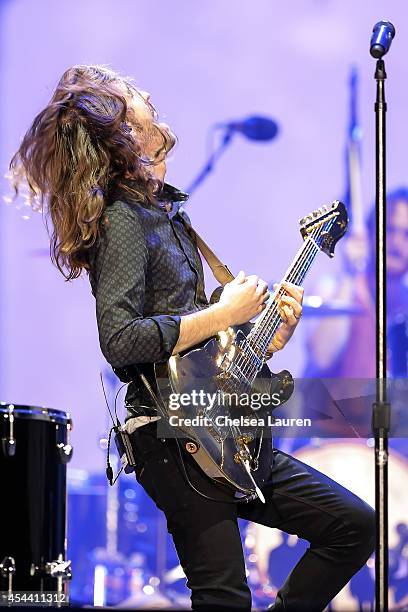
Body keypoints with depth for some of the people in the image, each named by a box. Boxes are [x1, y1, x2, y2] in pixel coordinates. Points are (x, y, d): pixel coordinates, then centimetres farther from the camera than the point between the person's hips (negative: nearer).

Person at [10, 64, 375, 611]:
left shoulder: (167, 217, 20)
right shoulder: (121, 220, -9)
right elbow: (120, 341, -22)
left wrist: (271, 335, 9)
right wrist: (225, 314, -14)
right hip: (172, 438, -9)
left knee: (356, 526, 5)